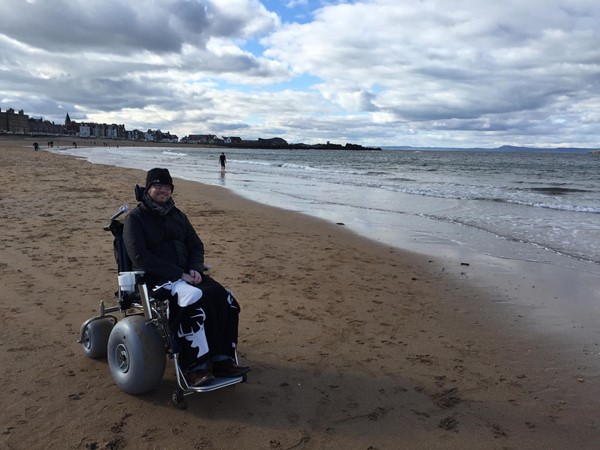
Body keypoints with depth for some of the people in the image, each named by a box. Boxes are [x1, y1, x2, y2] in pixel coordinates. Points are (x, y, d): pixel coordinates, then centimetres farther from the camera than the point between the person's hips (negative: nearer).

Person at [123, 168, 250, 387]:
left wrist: (195, 270, -4)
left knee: (225, 298, -19)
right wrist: (179, 274, -19)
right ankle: (194, 368, -27)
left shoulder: (177, 215, 18)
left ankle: (222, 360, -13)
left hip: (186, 273, 6)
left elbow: (197, 246, 19)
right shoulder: (135, 218, -1)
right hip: (155, 279, -6)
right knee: (195, 299, -35)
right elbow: (139, 257, -13)